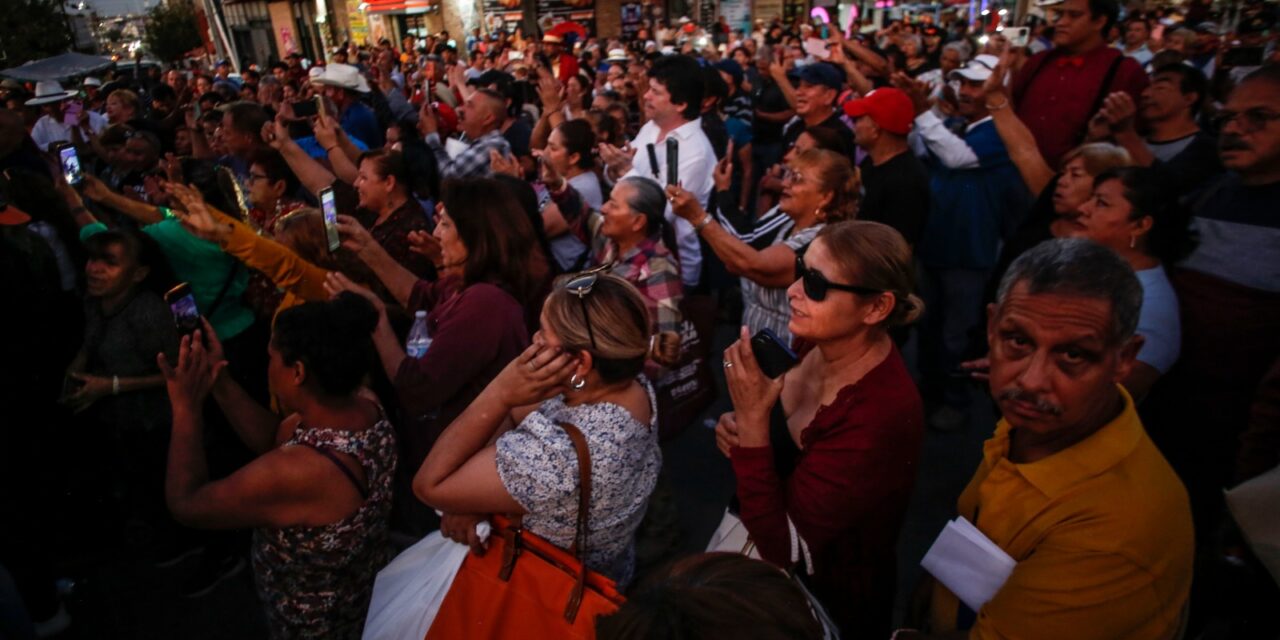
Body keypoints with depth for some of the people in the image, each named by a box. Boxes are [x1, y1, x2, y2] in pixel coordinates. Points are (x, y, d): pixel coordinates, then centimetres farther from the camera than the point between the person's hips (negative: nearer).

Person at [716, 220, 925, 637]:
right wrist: (738, 430, -14)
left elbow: (783, 551, -30)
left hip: (822, 603, -6)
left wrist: (751, 418, -35)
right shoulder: (817, 343, -12)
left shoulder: (881, 416, -34)